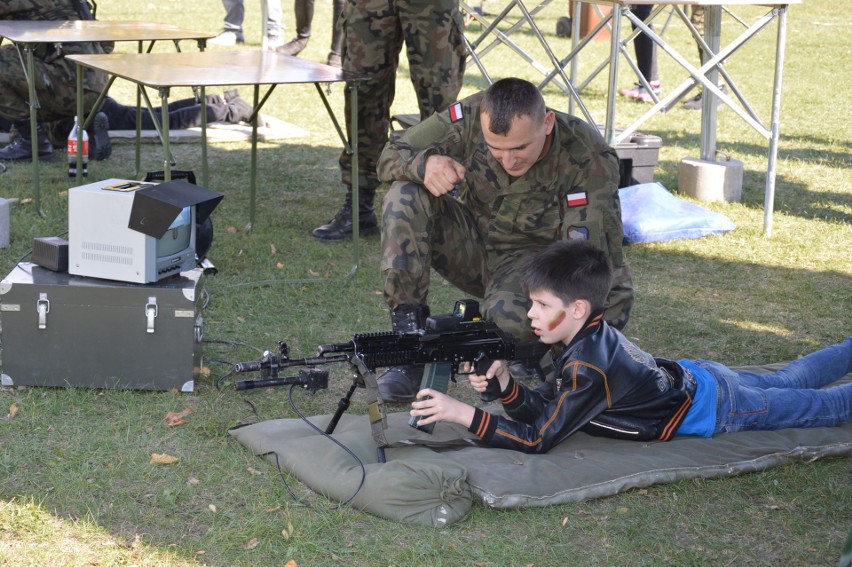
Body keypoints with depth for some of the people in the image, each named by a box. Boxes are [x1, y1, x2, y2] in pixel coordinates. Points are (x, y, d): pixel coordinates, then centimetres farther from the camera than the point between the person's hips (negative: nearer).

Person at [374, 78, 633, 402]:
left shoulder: (590, 159, -27)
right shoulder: (471, 117, -19)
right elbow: (391, 155, -11)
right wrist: (424, 163, -34)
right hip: (474, 247, 4)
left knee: (512, 315, -38)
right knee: (406, 195, -21)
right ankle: (408, 333, -21)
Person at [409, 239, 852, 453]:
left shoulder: (588, 368, -36)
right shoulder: (591, 334, -10)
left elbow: (539, 439, -35)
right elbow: (543, 406, -7)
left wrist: (463, 413, -40)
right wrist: (505, 386, -26)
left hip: (714, 409, -7)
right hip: (695, 379, 7)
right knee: (786, 384, 29)